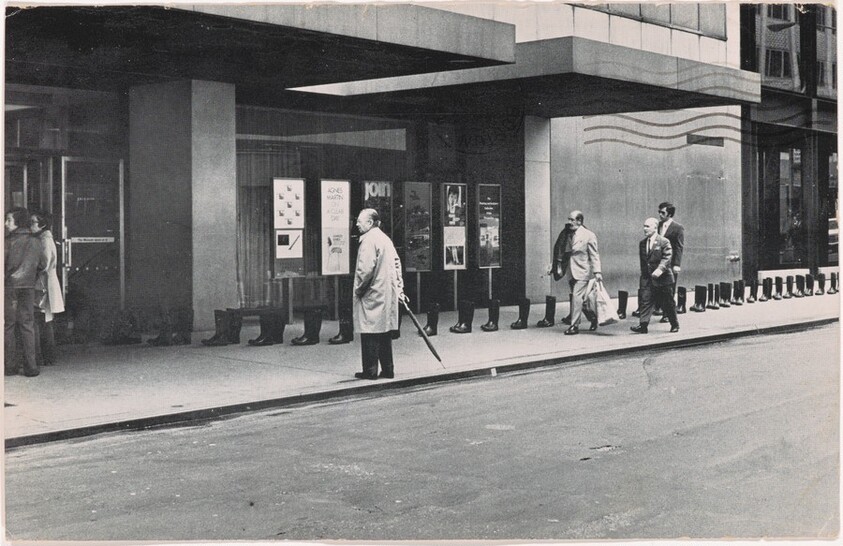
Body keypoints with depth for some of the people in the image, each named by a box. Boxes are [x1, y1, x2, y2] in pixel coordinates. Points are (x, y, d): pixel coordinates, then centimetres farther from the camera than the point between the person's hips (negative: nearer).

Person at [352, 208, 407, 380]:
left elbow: (366, 269, -21)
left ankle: (370, 370, 0)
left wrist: (358, 289, -8)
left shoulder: (369, 240, -13)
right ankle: (388, 369, 14)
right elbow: (396, 264, 17)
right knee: (384, 332, 12)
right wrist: (399, 288, 18)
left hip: (372, 295, -9)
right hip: (388, 293, 9)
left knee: (369, 333, -2)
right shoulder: (385, 238, 15)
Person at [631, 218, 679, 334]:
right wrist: (644, 274, 14)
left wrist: (660, 269, -29)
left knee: (667, 303, 6)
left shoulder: (664, 242, -9)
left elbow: (667, 258, -17)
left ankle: (674, 325, 22)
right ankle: (643, 325, -9)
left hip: (661, 278, -5)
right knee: (645, 300, -5)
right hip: (647, 278, 5)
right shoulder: (642, 243, 10)